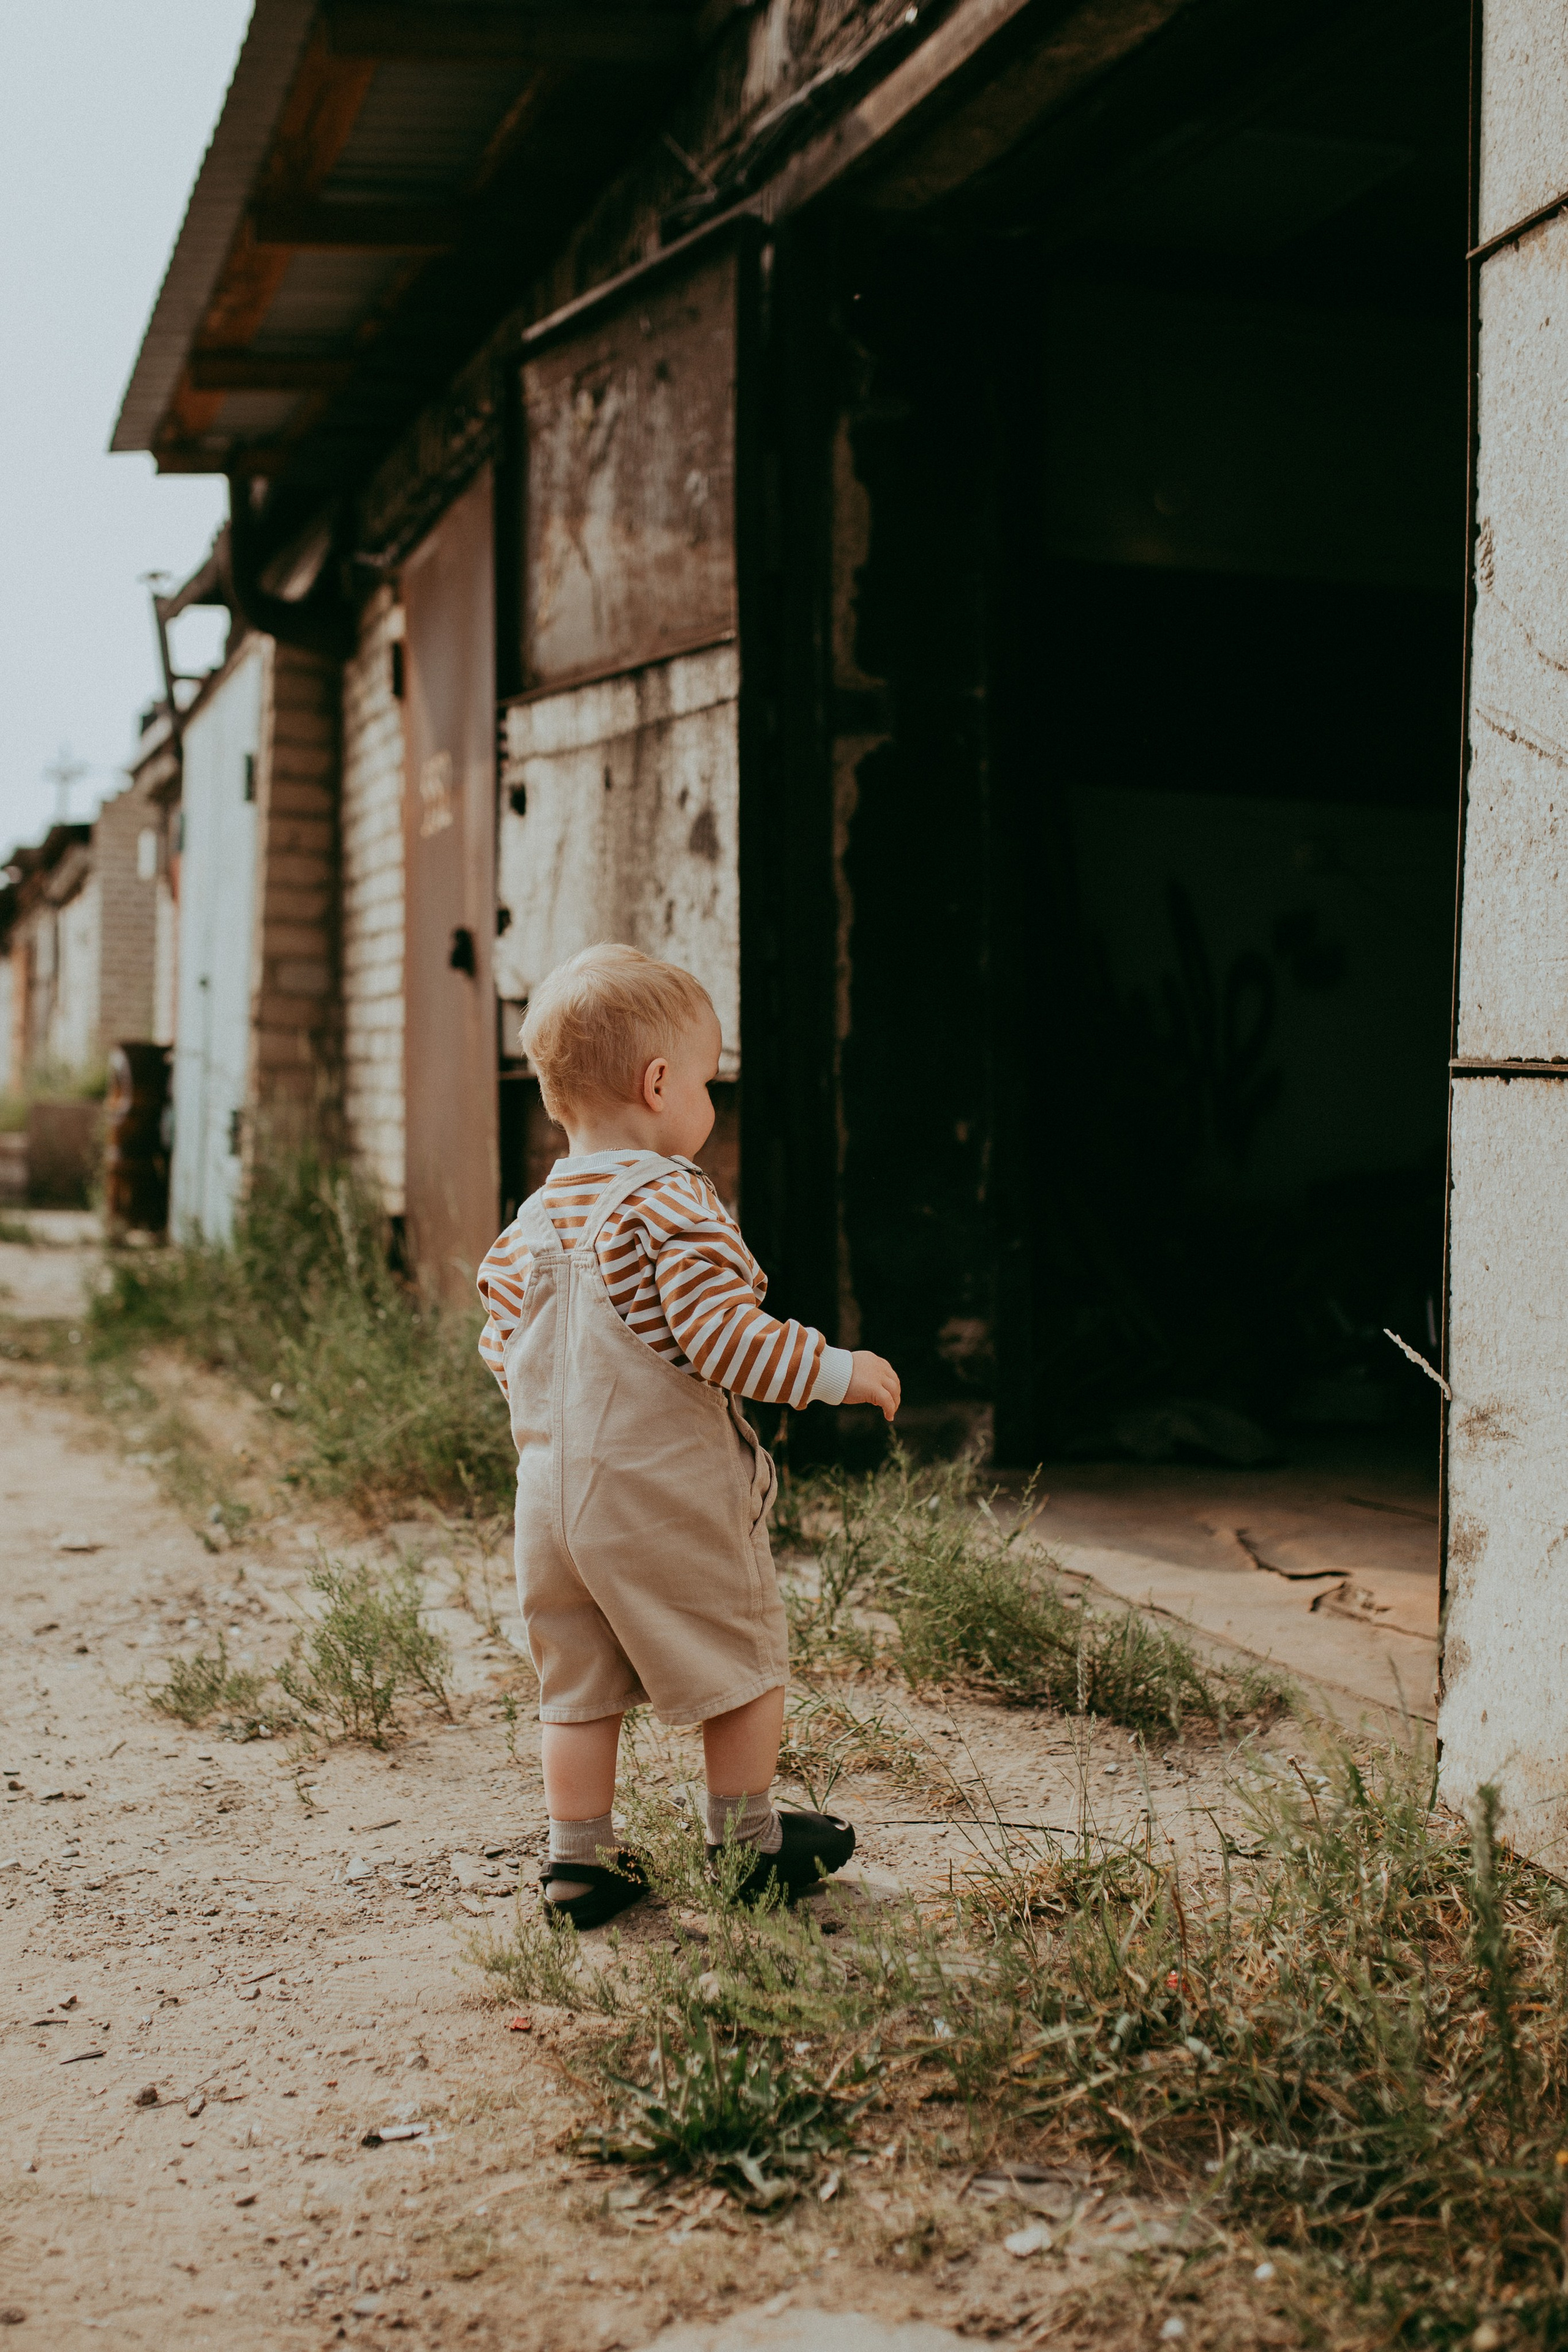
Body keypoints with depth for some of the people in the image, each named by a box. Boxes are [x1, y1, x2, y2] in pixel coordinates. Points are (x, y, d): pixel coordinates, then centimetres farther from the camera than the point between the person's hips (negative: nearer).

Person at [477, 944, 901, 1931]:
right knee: (743, 1662, 12)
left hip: (554, 1493, 7)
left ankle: (580, 1860, 19)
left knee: (577, 1685, 15)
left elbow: (504, 1346, 14)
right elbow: (721, 1333, -22)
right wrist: (835, 1369, -13)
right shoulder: (670, 1202, -16)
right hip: (668, 1489, -7)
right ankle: (749, 1843, 23)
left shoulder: (531, 1222, 7)